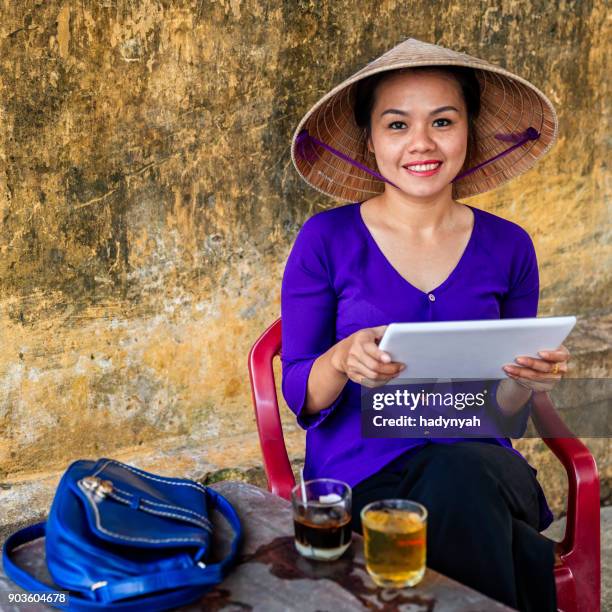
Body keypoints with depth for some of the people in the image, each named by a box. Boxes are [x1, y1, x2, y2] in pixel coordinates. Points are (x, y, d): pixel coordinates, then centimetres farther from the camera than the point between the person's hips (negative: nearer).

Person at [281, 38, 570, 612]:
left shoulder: (507, 246, 4)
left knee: (466, 473, -33)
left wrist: (526, 379, -12)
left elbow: (502, 411, 10)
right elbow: (300, 397, -1)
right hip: (361, 472, -2)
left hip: (477, 464, 2)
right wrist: (341, 361, -22)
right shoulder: (327, 239, -3)